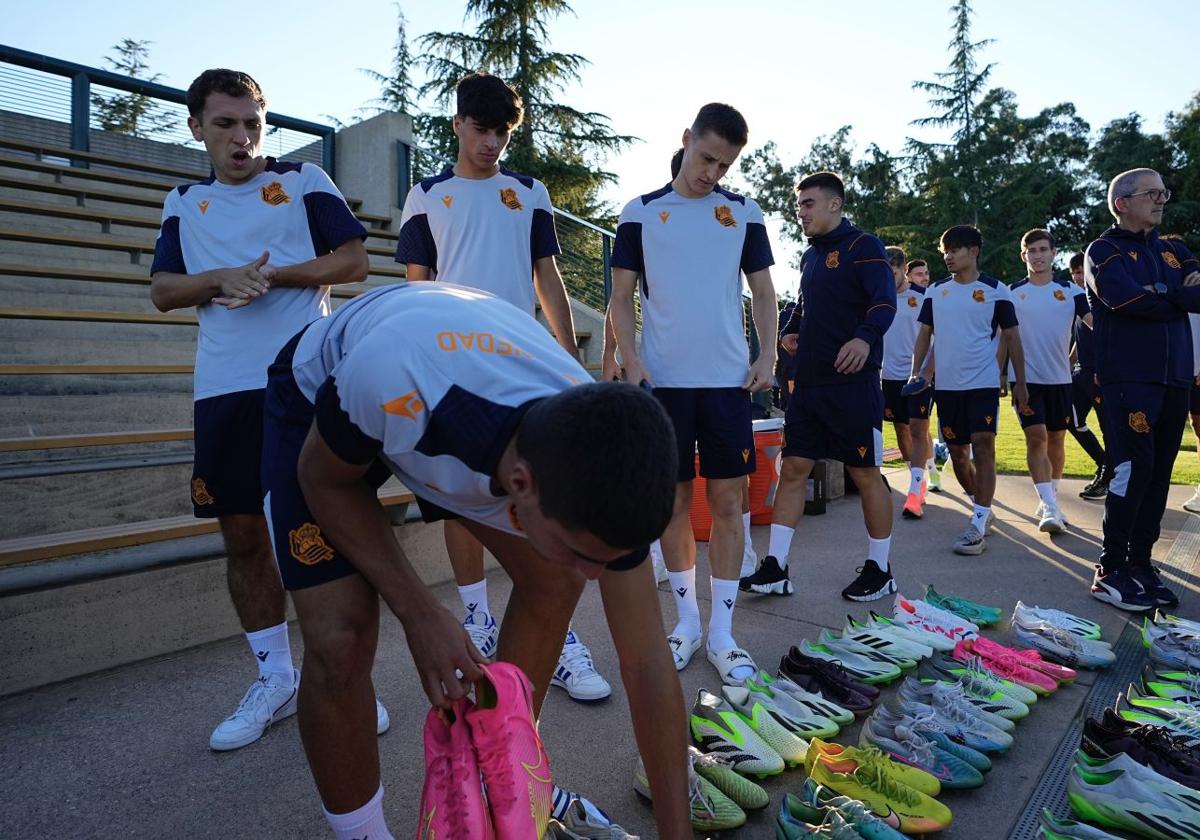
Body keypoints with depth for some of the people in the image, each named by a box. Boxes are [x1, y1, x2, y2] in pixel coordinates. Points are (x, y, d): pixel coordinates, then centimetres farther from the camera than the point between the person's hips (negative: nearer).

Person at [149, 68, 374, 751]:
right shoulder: (185, 204, 19)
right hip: (225, 390, 4)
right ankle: (275, 681, 22)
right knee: (243, 535, 6)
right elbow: (163, 290, 14)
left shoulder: (304, 182, 8)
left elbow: (354, 261, 1)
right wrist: (221, 278, -6)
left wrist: (272, 274, -10)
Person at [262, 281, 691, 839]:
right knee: (340, 636, -19)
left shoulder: (600, 473, -31)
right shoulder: (396, 381, -45)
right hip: (317, 400, -3)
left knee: (551, 580, -6)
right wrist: (418, 611, -29)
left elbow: (647, 664, -21)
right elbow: (324, 480, -21)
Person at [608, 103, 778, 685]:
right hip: (664, 380, -1)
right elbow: (621, 296, 5)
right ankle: (687, 620, 20)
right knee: (674, 499, 5)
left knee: (727, 501, 0)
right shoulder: (641, 212, 6)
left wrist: (767, 356, -3)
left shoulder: (744, 213, 10)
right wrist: (630, 358, -10)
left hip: (728, 379, 1)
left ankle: (722, 631, 10)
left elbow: (763, 292, 12)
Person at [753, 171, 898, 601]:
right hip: (808, 381, 7)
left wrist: (865, 337, -35)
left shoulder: (862, 245, -4)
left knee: (866, 473, 2)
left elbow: (885, 301, -16)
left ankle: (879, 570, 17)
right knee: (793, 468, 5)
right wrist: (791, 331, 10)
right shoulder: (810, 255, 18)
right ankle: (775, 566, 11)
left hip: (852, 381, -7)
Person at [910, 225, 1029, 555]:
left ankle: (978, 525, -12)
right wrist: (916, 371, 1)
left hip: (983, 383, -4)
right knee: (957, 453, 11)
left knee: (983, 447, -13)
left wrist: (1020, 382, 0)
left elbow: (1012, 337, 2)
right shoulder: (936, 291, 8)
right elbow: (925, 333, 12)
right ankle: (981, 506, 32)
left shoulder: (995, 290, -1)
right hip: (946, 384, 4)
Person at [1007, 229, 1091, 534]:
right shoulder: (1011, 293, 1)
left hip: (1060, 379, 2)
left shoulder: (1071, 291, 2)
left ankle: (1050, 501, 26)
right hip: (1026, 378, -2)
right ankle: (1050, 508, -13)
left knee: (1056, 440, 10)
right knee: (1036, 437, -12)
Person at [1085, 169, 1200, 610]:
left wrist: (1158, 292, -10)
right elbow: (1125, 298, -17)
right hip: (1127, 378, -6)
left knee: (1158, 473, 7)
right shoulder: (1104, 251, 1)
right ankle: (1110, 571, -3)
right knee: (1133, 469, -11)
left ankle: (1140, 562, 16)